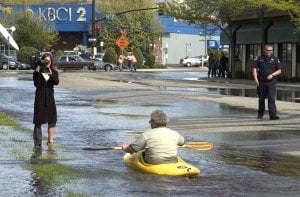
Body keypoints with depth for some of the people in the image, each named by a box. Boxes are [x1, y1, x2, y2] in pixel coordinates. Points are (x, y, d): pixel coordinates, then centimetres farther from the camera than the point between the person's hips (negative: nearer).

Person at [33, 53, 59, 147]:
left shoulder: (54, 72, 3)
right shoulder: (38, 72, -4)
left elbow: (56, 82, -13)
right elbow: (36, 84, -16)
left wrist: (51, 74, -28)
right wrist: (37, 73, -23)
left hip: (50, 98, 3)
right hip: (40, 98, -3)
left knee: (52, 119, 5)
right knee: (38, 120, -1)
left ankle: (50, 141, 13)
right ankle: (37, 143, 2)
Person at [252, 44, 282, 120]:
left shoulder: (275, 59, 4)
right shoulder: (260, 59, 8)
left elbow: (279, 71, 2)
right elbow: (254, 68, 7)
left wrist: (272, 75, -14)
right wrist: (256, 79, -4)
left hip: (271, 82, -2)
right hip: (261, 82, 2)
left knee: (271, 98, -11)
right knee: (261, 98, 11)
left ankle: (273, 114, -16)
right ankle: (260, 114, 25)